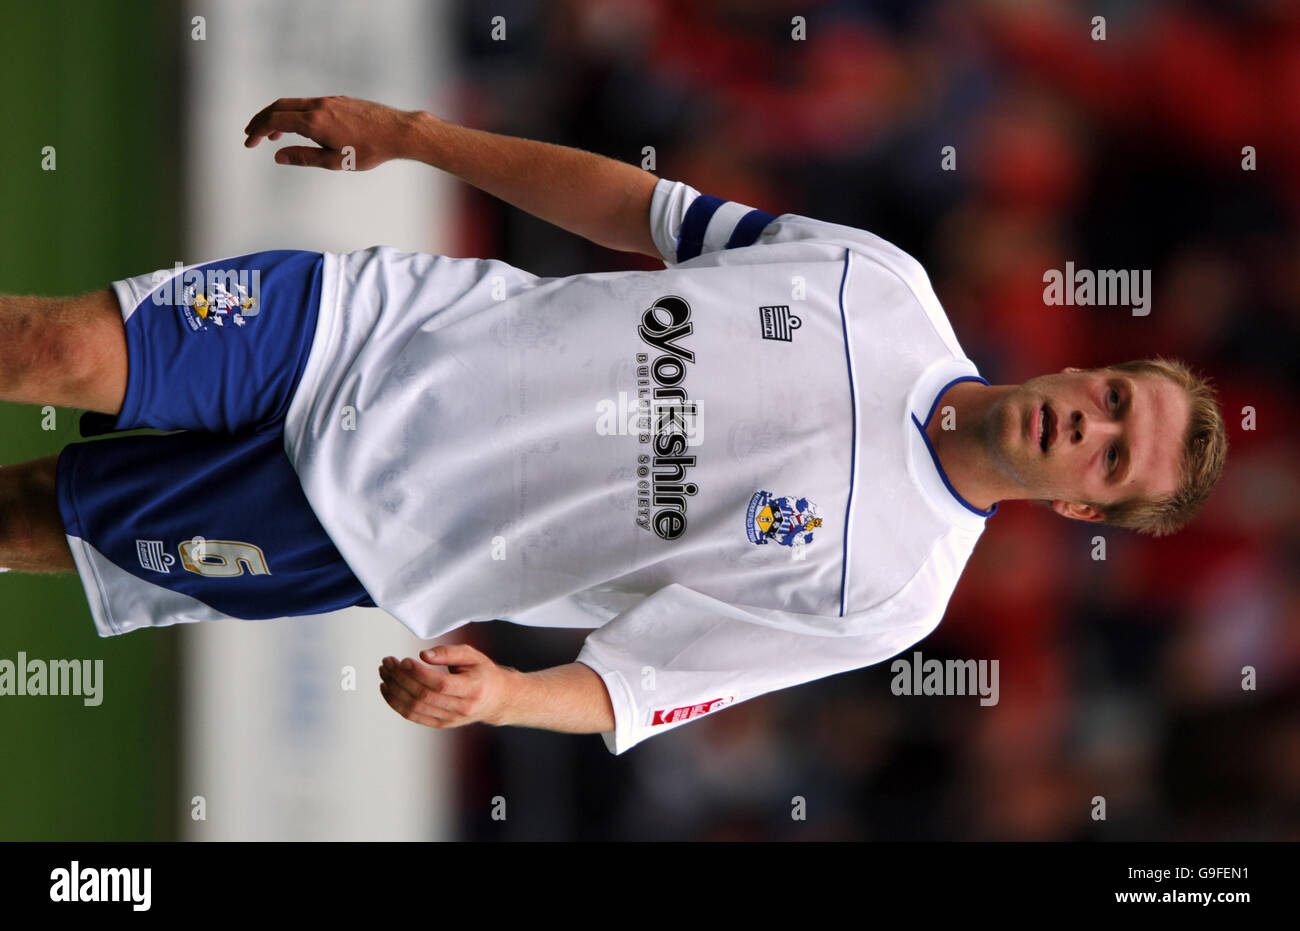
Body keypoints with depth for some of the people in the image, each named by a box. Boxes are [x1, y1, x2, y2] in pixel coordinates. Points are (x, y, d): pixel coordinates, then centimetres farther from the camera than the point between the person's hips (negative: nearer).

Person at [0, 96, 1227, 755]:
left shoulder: (884, 588, -14)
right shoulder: (884, 286, -5)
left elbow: (631, 687, -12)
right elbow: (641, 207, 6)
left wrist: (500, 695, -35)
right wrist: (405, 133, 4)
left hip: (366, 522, -2)